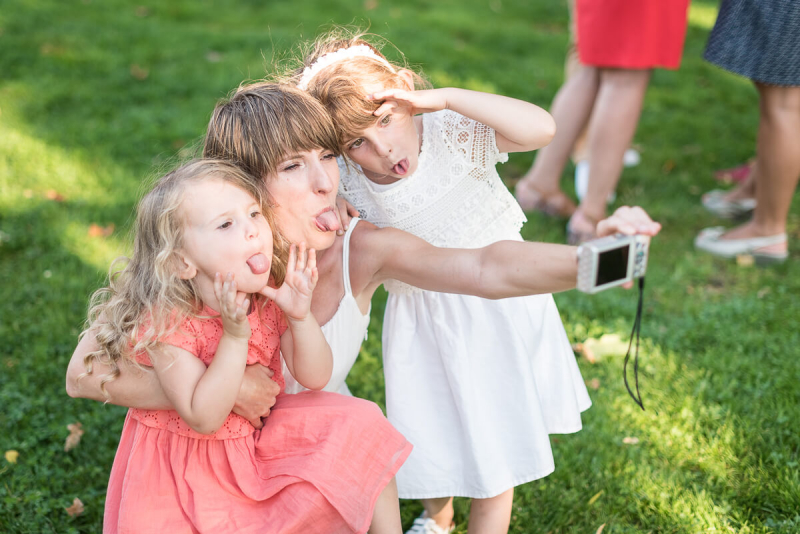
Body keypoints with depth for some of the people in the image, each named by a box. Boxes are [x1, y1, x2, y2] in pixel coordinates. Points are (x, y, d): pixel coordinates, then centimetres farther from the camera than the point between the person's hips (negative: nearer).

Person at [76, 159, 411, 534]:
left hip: (261, 439, 5)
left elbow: (314, 378, -8)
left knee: (361, 421, -8)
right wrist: (235, 335, -35)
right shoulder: (165, 321, -26)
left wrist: (301, 316, -25)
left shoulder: (272, 296, -10)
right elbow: (203, 419, -28)